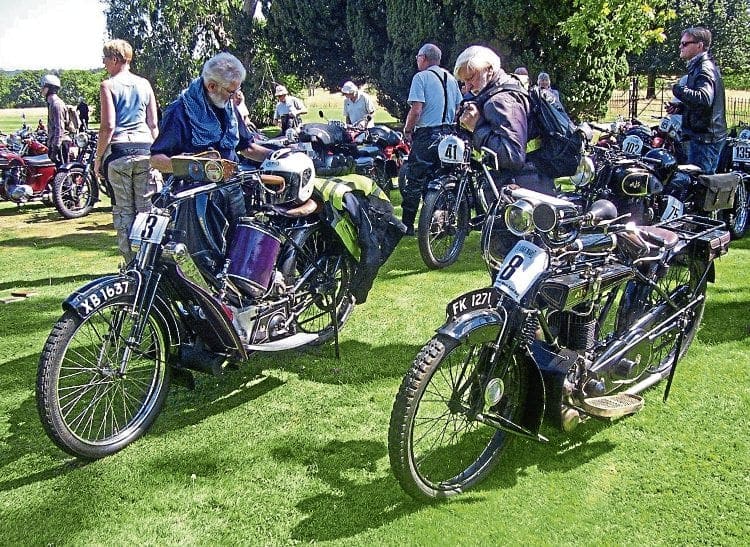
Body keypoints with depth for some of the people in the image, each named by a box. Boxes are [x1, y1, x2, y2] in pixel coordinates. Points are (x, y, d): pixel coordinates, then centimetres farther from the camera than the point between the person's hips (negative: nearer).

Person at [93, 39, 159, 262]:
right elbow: (154, 124, 11)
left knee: (123, 209, 2)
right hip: (144, 150, 4)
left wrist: (98, 157, 0)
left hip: (118, 151, -4)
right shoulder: (144, 84, 11)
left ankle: (131, 262, 3)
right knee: (146, 208, 7)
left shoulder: (108, 85, -2)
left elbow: (108, 126, -9)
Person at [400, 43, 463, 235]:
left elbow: (416, 110, -16)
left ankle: (407, 224, -2)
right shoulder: (451, 78, 14)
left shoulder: (421, 77, -7)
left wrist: (407, 130, -3)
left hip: (426, 135, -7)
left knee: (414, 182, -3)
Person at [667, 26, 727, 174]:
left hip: (705, 138, -11)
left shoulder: (705, 69, -15)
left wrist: (677, 89, -23)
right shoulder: (697, 67, 18)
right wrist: (679, 107, 11)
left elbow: (704, 98, -34)